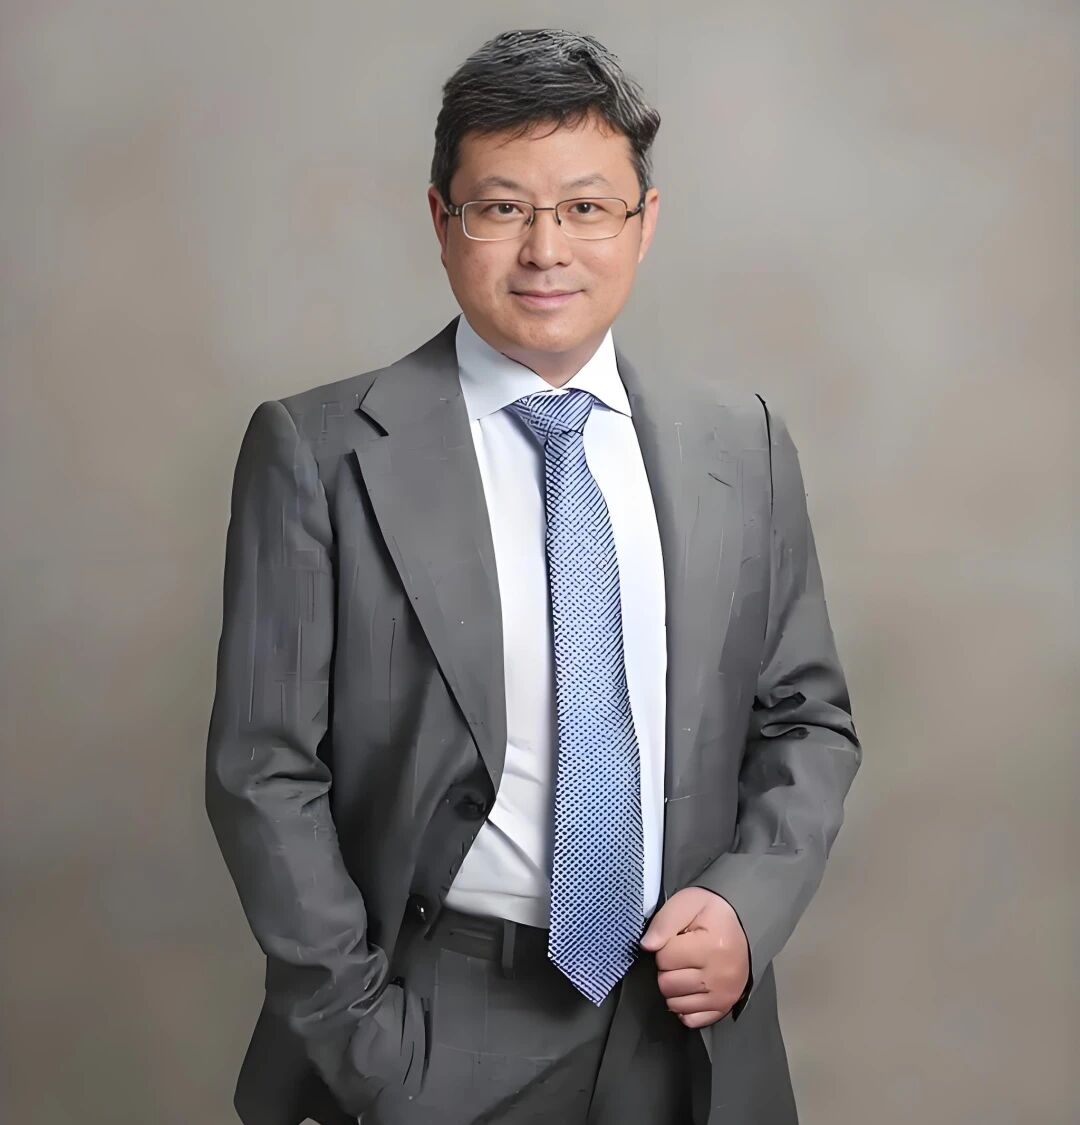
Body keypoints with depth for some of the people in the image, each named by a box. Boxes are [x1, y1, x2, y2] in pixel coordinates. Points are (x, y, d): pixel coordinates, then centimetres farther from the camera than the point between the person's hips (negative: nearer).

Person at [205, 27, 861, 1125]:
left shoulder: (742, 440, 0)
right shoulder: (319, 453, -9)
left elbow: (806, 719, 7)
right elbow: (264, 769, -8)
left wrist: (748, 901, -8)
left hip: (692, 1025, 3)